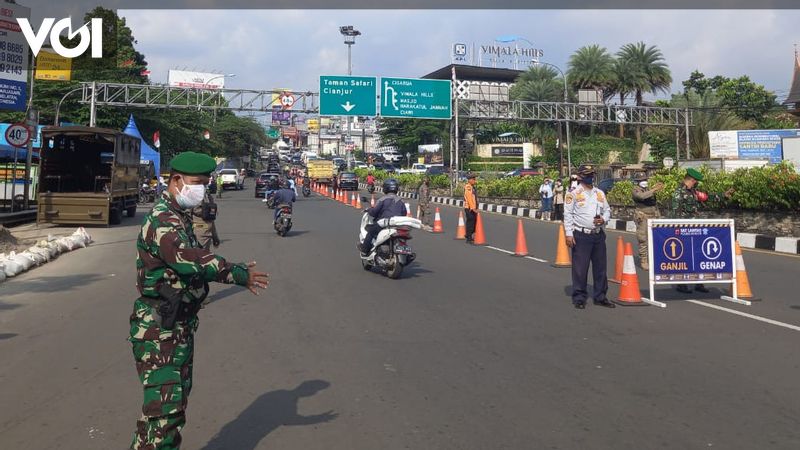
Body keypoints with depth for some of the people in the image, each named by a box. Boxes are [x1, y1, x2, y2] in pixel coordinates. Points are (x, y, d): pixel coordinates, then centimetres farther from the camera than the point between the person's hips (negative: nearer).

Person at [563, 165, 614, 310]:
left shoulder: (600, 193, 12)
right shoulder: (573, 194, -3)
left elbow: (607, 210, 20)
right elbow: (568, 215, -5)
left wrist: (603, 219, -3)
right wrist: (569, 234, -10)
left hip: (598, 234, 5)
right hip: (581, 235, -5)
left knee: (600, 267, 11)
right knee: (580, 268, -3)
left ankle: (600, 296, 22)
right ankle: (579, 297, 7)